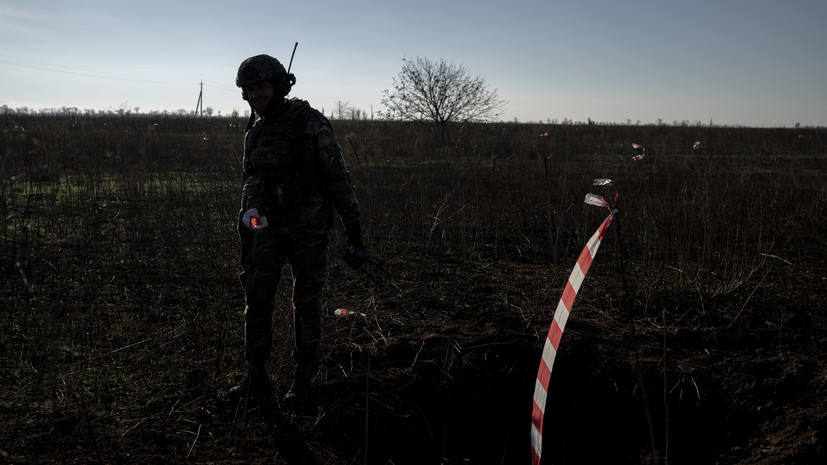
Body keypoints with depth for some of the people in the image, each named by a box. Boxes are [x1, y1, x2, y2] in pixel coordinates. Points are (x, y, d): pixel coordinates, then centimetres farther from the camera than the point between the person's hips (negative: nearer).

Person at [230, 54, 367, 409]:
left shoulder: (310, 123, -10)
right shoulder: (254, 132, 9)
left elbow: (337, 176, -11)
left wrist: (353, 229, -14)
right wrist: (245, 236, 16)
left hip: (308, 226, -5)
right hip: (269, 229, 5)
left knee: (306, 302, 3)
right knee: (256, 296, -5)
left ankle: (303, 380, 16)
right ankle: (256, 378, 6)